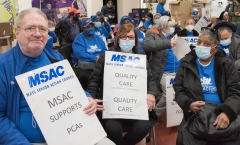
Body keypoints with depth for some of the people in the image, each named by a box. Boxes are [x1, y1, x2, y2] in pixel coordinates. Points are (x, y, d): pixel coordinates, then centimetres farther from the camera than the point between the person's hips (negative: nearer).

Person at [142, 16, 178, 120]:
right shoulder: (153, 35, -1)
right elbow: (146, 45, -24)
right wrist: (167, 43, -29)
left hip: (178, 71, 7)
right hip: (164, 73, -7)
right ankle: (155, 115, 2)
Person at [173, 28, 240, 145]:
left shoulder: (226, 65, 8)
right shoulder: (186, 64, 10)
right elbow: (179, 90, 8)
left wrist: (227, 112, -19)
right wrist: (188, 104, -14)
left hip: (222, 115, 1)